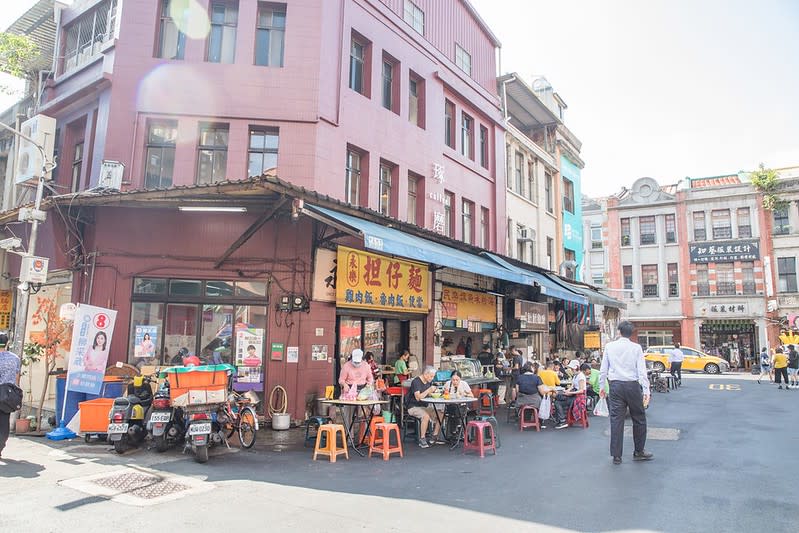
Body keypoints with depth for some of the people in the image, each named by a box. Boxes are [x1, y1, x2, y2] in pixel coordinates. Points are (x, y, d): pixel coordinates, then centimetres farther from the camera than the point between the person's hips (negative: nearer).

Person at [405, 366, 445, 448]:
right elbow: (418, 397, -27)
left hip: (424, 406, 8)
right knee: (426, 416, -33)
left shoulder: (429, 382, 8)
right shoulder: (416, 382, -18)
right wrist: (429, 390, -29)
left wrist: (433, 392, -7)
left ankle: (435, 436, 2)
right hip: (413, 407, -8)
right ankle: (422, 439, -22)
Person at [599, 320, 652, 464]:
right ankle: (639, 452, 24)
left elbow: (603, 369, 5)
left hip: (615, 385, 2)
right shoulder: (636, 347, -3)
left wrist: (602, 386, 15)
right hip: (632, 385, -2)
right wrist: (646, 391, -6)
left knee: (616, 420, 4)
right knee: (639, 419, 15)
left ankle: (616, 456, 8)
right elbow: (642, 371, -7)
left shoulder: (609, 346, 3)